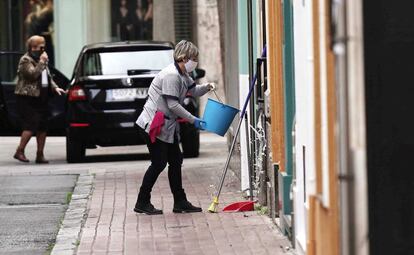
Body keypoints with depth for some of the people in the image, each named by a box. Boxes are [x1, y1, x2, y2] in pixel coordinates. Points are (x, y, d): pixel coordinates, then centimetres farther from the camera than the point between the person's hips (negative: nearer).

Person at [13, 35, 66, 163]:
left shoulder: (40, 59, 19)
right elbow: (33, 74, -22)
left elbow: (48, 77, 25)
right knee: (31, 125, -15)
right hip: (27, 99, -8)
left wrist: (55, 87, 9)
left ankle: (40, 154, 8)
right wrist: (42, 62, -16)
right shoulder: (26, 60, -7)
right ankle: (19, 151, -8)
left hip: (41, 99, 8)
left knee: (42, 127, 4)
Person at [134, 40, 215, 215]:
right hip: (153, 125, -10)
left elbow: (194, 91, 24)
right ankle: (142, 203, 2)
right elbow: (173, 105, -22)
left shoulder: (182, 75, 11)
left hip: (167, 126, 10)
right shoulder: (171, 75, -20)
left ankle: (180, 202, 14)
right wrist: (193, 120, -18)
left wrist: (207, 88, 1)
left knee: (175, 161, 10)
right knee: (159, 163, -6)